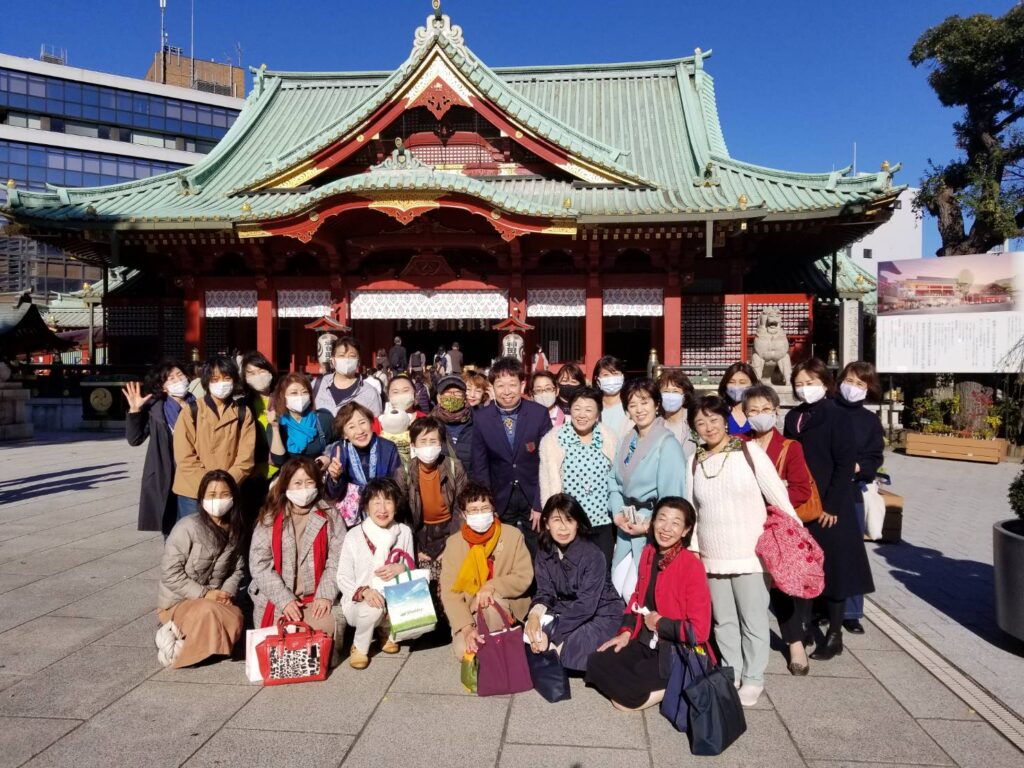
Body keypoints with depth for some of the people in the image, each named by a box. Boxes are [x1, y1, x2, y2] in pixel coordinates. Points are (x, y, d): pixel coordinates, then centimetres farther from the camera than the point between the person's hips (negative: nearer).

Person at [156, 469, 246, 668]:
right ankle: (175, 634, -9)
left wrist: (227, 592, -12)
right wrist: (203, 594, -19)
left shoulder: (234, 531, 2)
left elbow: (237, 569, 8)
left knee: (236, 621, -25)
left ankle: (181, 635, -5)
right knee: (209, 612, -36)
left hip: (213, 601, 6)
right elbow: (170, 574, -16)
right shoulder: (188, 527, -16)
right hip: (178, 601, -5)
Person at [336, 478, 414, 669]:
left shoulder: (404, 532, -2)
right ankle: (359, 646, -3)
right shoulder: (354, 537, -12)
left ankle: (387, 630, 13)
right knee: (372, 608, -36)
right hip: (358, 603, -3)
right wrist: (364, 591, -28)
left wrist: (401, 569, -19)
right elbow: (343, 579, -7)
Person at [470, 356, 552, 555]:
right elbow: (479, 466, 1)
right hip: (500, 500, 1)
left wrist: (541, 504, -9)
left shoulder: (539, 414, -9)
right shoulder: (481, 419, -6)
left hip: (533, 497, -1)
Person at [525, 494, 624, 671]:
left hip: (602, 615, -5)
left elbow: (586, 605, -28)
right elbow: (545, 593, -7)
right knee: (532, 634, -17)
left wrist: (551, 633, -32)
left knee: (571, 650, -28)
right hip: (568, 611, 5)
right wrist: (534, 615, -30)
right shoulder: (544, 552, -6)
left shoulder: (593, 555, -25)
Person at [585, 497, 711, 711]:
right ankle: (661, 689, -2)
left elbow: (699, 630, -20)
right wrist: (626, 632, 1)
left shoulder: (692, 566, -20)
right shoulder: (648, 553, 1)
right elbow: (638, 597, 14)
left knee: (624, 698, -16)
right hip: (646, 643, 8)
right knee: (596, 663, -7)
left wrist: (660, 623, -12)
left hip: (678, 652, -8)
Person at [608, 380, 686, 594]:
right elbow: (614, 481, 10)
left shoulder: (667, 444, -13)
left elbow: (672, 494, -16)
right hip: (626, 526, 7)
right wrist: (618, 512, -5)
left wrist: (649, 525, -14)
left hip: (653, 530, -6)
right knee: (616, 588, 11)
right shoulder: (625, 441, 9)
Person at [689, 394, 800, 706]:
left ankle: (753, 680, 23)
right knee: (723, 620, 14)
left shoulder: (749, 451, -7)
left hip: (751, 553, -4)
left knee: (753, 620, 6)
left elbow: (779, 496, -5)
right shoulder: (696, 462, 5)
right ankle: (731, 675, 30)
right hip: (712, 557, 4)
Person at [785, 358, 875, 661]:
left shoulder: (838, 415, -7)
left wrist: (831, 506, -16)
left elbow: (846, 464, -12)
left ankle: (834, 636, 15)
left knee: (832, 570, 3)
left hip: (830, 508, -5)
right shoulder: (793, 417, 10)